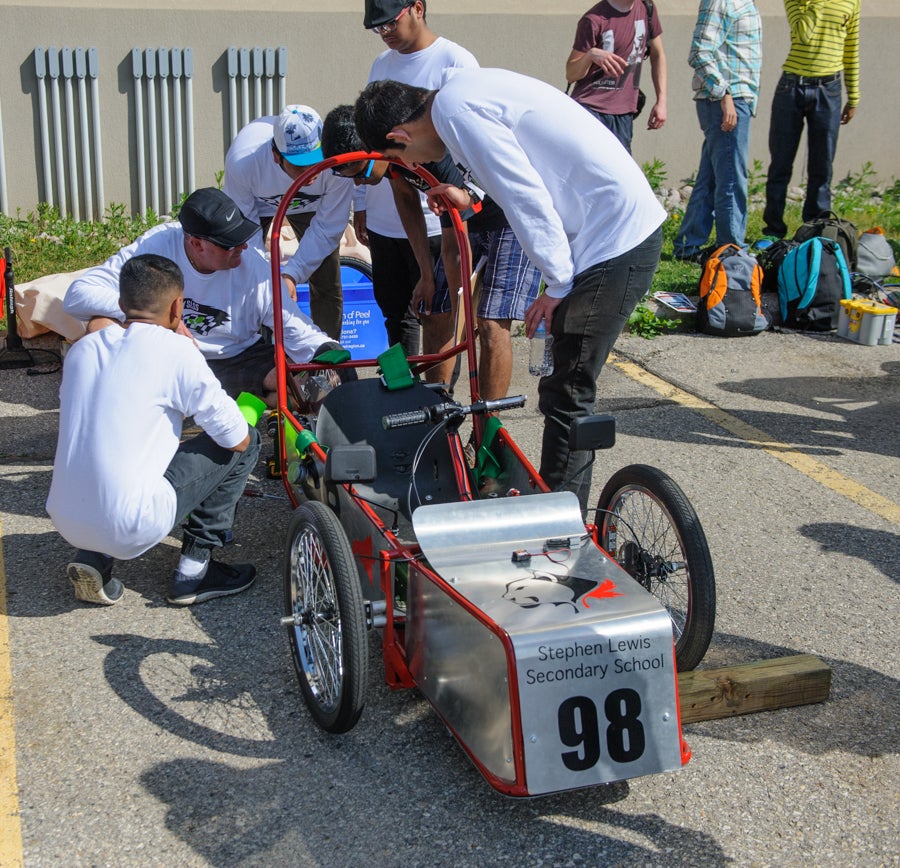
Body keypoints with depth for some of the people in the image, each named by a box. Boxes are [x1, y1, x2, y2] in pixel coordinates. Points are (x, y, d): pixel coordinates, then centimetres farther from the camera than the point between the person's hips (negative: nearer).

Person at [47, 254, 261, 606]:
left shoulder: (81, 349, 11)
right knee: (247, 443, 8)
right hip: (131, 527, -7)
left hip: (65, 521, 7)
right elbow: (236, 438, -4)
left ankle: (93, 557, 16)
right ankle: (194, 569, 10)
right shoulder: (175, 349, -8)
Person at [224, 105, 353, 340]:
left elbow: (327, 229, -26)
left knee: (327, 289, -4)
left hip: (311, 206, 1)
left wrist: (291, 274, -34)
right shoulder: (242, 160, -42)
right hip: (258, 204, 0)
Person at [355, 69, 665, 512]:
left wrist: (558, 283, -11)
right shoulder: (469, 87, 16)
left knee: (566, 393, -6)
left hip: (615, 239, -10)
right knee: (563, 387, 15)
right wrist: (472, 197, 24)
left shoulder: (454, 109, -13)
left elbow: (526, 198, -18)